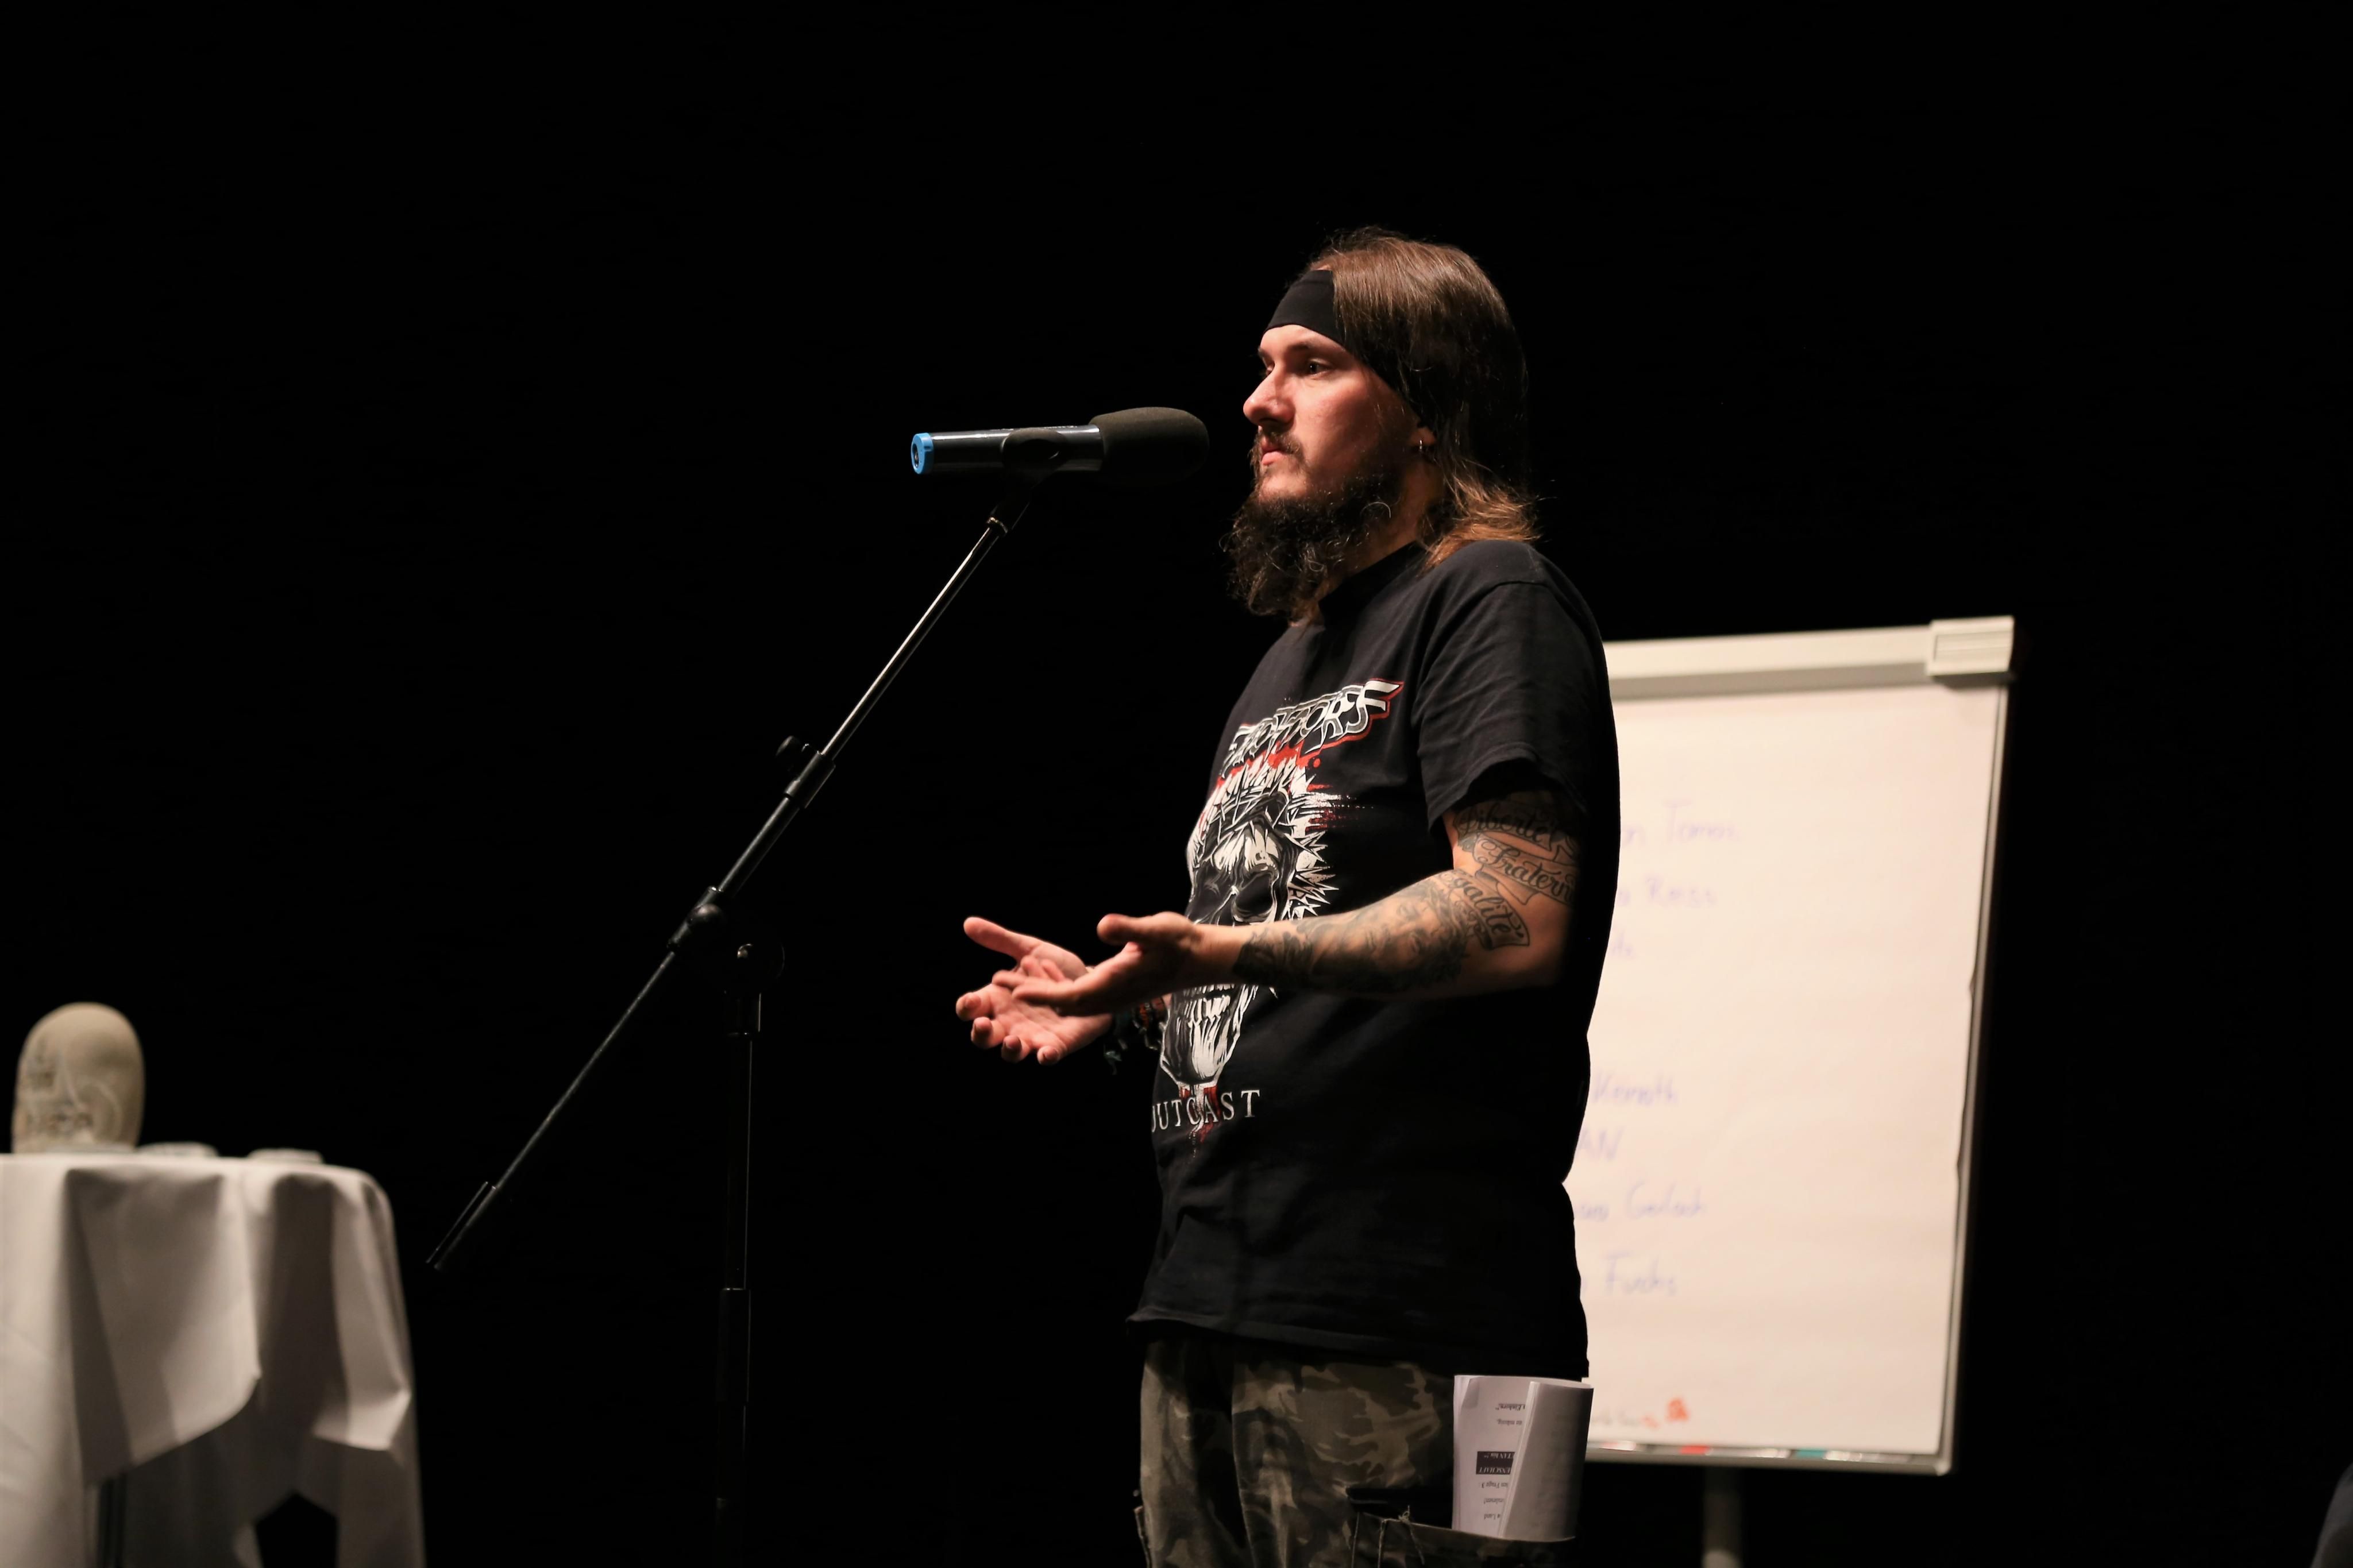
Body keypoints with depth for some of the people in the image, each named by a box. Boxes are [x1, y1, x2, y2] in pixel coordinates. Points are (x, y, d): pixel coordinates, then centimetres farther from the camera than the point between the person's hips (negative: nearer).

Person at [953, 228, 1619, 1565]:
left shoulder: (1491, 603, -4)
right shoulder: (1295, 650, 25)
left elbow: (1515, 919, -19)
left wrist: (1231, 953, -26)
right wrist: (1129, 1000, 12)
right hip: (1207, 1304, 9)